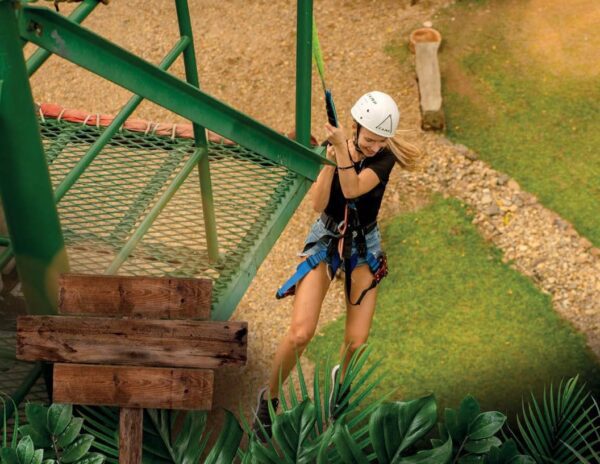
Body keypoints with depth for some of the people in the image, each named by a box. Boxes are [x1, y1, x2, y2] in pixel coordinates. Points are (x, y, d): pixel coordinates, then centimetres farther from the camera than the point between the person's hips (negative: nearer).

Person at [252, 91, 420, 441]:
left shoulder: (385, 157, -12)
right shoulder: (334, 147, -12)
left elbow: (353, 189, -29)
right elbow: (318, 204, -21)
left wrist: (343, 150, -36)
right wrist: (331, 159, -29)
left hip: (364, 246, 1)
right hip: (326, 240, -1)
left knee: (357, 341, -3)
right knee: (300, 334, -14)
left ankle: (342, 378, 34)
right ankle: (269, 399, 10)